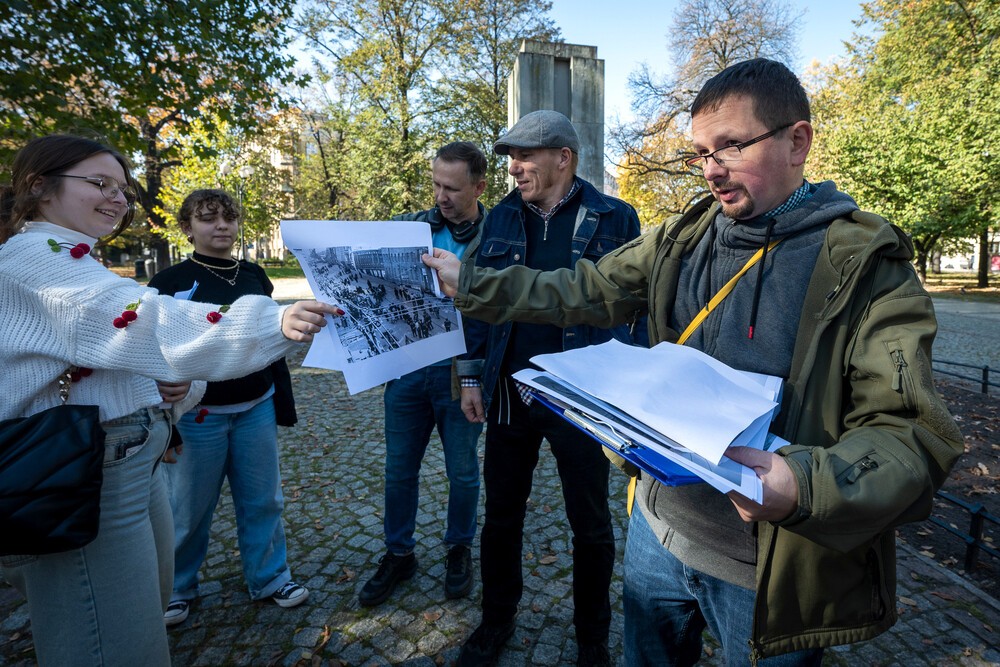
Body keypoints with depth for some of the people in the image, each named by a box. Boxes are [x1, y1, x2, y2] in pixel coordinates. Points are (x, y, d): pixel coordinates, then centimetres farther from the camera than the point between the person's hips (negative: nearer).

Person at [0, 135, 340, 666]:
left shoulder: (76, 266, 18)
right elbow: (149, 325, -32)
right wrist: (276, 322, -44)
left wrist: (173, 388, -1)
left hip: (134, 467, 10)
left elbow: (127, 358, 22)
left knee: (150, 605, 22)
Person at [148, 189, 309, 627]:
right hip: (198, 415, -3)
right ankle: (177, 588, 34)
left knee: (263, 500, 11)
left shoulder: (254, 276, 7)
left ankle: (269, 578, 29)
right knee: (189, 509, 11)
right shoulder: (170, 281, -4)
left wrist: (283, 402, 12)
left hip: (256, 410, 4)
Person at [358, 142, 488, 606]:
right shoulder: (410, 227, 2)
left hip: (460, 375, -3)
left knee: (463, 472, 13)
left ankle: (459, 551, 38)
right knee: (399, 469, 14)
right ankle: (398, 555, 35)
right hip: (407, 369, 3)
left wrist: (474, 380, -18)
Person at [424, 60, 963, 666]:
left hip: (765, 574, -4)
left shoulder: (867, 266, -13)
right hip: (656, 529, 5)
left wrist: (808, 484, -37)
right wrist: (469, 284, 0)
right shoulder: (682, 240, 2)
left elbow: (912, 431, -18)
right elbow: (586, 293, 3)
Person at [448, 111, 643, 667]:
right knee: (501, 516, 17)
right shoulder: (502, 219, 7)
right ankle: (497, 622, 41)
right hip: (510, 393, 4)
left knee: (591, 525, 14)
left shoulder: (614, 219, -5)